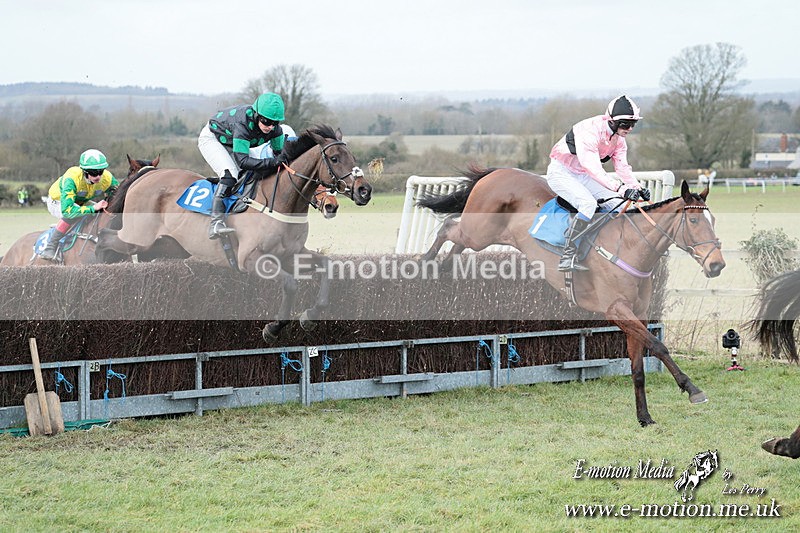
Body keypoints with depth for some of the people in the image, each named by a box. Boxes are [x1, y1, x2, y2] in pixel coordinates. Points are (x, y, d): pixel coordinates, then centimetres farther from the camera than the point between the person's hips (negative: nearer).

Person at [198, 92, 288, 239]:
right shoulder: (243, 123, -42)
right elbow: (242, 161, -44)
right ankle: (216, 223, -37)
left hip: (230, 145, 8)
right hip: (211, 138, -8)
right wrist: (273, 162, -52)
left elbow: (279, 151, -6)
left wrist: (283, 160, -28)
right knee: (230, 174, -29)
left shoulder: (275, 128, -22)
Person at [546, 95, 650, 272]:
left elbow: (622, 166, -5)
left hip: (584, 176, 9)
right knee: (589, 203, -31)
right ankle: (567, 258, -32)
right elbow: (594, 169, -40)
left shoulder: (619, 139, -2)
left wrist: (637, 188, -24)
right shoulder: (589, 132, -31)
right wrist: (621, 188, -49)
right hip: (561, 172, -9)